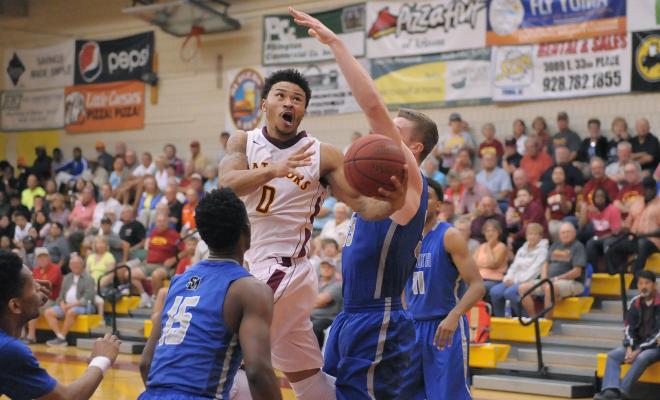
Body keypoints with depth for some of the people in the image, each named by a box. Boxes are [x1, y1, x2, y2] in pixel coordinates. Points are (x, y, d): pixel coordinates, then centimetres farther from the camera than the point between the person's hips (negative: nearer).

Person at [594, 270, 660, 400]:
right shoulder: (635, 303, 5)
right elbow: (629, 328, 5)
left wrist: (639, 351, -20)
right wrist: (629, 348, -14)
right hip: (637, 344, 6)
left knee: (642, 358, -36)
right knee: (613, 355, -16)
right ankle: (610, 389, -37)